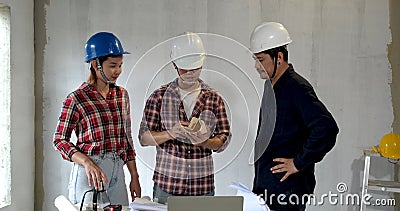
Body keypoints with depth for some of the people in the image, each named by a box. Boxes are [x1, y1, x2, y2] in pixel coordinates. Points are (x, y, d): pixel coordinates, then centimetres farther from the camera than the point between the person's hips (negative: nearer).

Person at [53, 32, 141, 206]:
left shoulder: (122, 95, 9)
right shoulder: (76, 99, -8)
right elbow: (59, 140, -7)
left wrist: (134, 176, 11)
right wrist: (86, 161, -24)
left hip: (117, 173, 5)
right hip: (88, 172, -5)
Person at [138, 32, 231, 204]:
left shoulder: (214, 98, 4)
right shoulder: (159, 96, 1)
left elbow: (223, 141, 3)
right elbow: (144, 137, -2)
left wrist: (204, 141, -18)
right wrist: (170, 134, -20)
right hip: (166, 183, -1)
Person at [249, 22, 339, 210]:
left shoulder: (296, 88, -15)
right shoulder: (271, 87, 14)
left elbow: (326, 128, -25)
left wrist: (299, 163, -17)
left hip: (287, 190, -9)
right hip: (264, 186, 9)